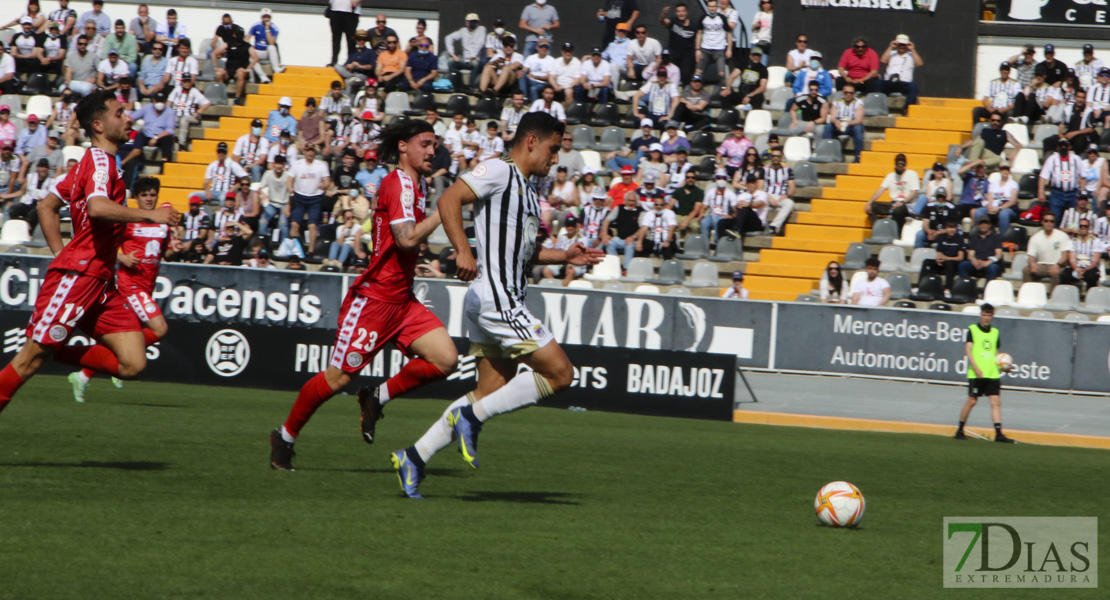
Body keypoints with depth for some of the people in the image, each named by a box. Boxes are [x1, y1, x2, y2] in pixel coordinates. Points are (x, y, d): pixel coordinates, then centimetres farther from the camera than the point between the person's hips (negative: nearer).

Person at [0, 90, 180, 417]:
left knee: (133, 364, -3)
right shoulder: (100, 160, -9)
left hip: (99, 282, 9)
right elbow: (97, 207, -30)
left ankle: (59, 352, 9)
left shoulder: (94, 161, 20)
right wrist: (149, 215, -24)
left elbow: (47, 206, 27)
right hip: (78, 276, -9)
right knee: (31, 359, -7)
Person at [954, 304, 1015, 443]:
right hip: (976, 374, -4)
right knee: (972, 401, -2)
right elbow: (968, 350, -6)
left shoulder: (995, 332, 16)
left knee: (996, 401, -6)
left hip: (992, 374, 4)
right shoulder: (972, 330, 2)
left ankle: (998, 433, -10)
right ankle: (960, 430, 13)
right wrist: (976, 368, -17)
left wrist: (1002, 365, 4)